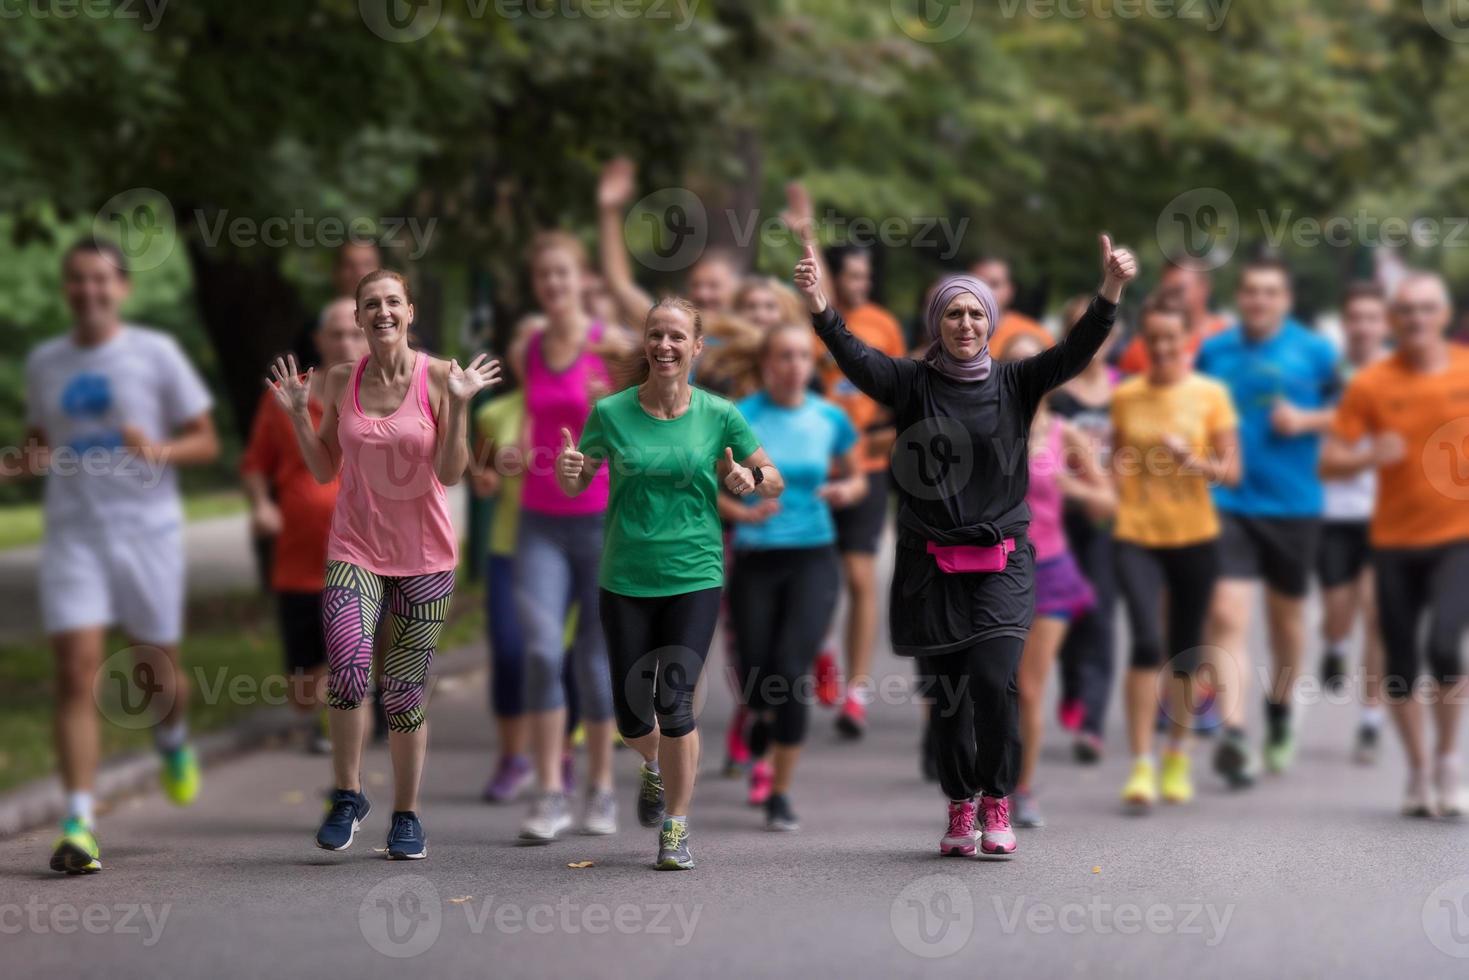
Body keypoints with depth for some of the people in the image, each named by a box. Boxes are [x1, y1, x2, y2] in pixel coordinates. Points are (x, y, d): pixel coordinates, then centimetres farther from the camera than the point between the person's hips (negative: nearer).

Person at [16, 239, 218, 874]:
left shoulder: (155, 353, 0)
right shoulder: (43, 363, 9)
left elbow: (205, 441, 3)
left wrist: (160, 451, -18)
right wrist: (31, 462, -2)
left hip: (147, 532, -1)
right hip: (72, 535, 1)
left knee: (156, 672, 7)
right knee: (76, 673, -11)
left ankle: (173, 742, 44)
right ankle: (78, 825, -13)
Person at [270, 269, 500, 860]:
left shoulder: (438, 377, -5)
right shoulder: (341, 381, 3)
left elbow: (451, 473, -10)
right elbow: (324, 470, 10)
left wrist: (459, 406, -19)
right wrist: (298, 414, 0)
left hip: (425, 555, -1)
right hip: (355, 548, 1)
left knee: (405, 690, 4)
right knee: (348, 664, -22)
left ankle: (406, 815, 21)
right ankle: (348, 795, -4)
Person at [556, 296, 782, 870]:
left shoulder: (720, 416, -1)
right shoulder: (611, 414, -1)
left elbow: (773, 482, 8)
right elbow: (577, 485, 9)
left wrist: (749, 477, -14)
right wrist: (566, 472, -14)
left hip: (694, 578, -1)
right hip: (625, 580, 1)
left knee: (675, 702, -13)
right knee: (632, 715, 4)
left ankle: (676, 830, 2)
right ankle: (656, 768, 40)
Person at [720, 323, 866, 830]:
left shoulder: (830, 419, 2)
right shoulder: (740, 418, -5)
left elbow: (856, 477, 17)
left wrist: (846, 490, -6)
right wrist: (743, 512, -19)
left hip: (813, 559, 0)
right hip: (755, 560, 0)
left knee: (790, 670, -15)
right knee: (755, 686, 1)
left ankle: (780, 793, -2)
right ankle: (767, 720, 40)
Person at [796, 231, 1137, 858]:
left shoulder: (1013, 385, 5)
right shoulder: (914, 384, 2)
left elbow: (1074, 353, -7)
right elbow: (857, 360, -14)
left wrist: (1110, 293, -23)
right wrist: (819, 306, -32)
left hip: (1001, 560, -1)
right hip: (931, 564, 1)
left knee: (992, 682, -13)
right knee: (947, 692, 4)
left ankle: (996, 805, 5)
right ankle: (959, 809, 19)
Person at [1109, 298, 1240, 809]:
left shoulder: (1210, 395, 0)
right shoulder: (1125, 396, 5)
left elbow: (1232, 471, 0)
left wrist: (1194, 460, -18)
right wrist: (1112, 502, -1)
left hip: (1194, 536, 0)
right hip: (1136, 536, 0)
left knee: (1183, 651, 9)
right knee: (1147, 641, -16)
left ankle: (1177, 757, 28)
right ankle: (1140, 766, -15)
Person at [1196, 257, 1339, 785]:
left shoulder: (1314, 351, 1)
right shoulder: (1214, 351, 6)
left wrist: (1306, 420, -12)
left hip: (1293, 502, 1)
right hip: (1225, 500, 0)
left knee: (1286, 613, 16)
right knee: (1227, 616, -15)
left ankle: (1280, 711, 40)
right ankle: (1232, 732, -23)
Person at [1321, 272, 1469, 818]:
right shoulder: (1371, 384, -2)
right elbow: (1329, 463, -4)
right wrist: (1371, 455, -22)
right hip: (1395, 541, 1)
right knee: (1401, 664, 5)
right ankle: (1417, 773, 23)